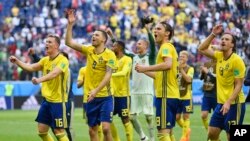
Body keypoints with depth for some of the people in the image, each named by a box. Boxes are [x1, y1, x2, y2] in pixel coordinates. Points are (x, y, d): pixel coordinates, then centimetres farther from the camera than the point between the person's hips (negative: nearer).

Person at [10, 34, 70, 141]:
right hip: (46, 100, 8)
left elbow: (54, 73, -31)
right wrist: (17, 61, -11)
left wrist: (39, 80, -47)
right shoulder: (45, 60, 10)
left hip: (58, 101, -8)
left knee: (59, 132, -5)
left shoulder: (62, 60, -14)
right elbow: (31, 67, 5)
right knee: (42, 131, 8)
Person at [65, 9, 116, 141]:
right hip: (89, 97, 5)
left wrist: (96, 90, -28)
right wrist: (70, 24, -5)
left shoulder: (109, 54, -9)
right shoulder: (89, 50, 6)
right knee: (92, 130, 7)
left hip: (105, 97, -5)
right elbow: (69, 42, 5)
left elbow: (108, 75, -18)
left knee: (105, 128, -14)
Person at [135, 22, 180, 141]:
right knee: (168, 131, 13)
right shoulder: (168, 47, 22)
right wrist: (145, 71, 22)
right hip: (171, 94, 10)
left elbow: (168, 64, -29)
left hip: (166, 95, -10)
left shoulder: (166, 46, -8)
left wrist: (146, 68, -23)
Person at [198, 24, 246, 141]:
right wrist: (213, 34, 3)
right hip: (221, 103, 7)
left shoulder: (237, 60, -15)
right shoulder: (219, 56, 6)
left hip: (234, 104, -7)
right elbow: (202, 49, 13)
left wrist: (228, 102, -25)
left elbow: (239, 85, -17)